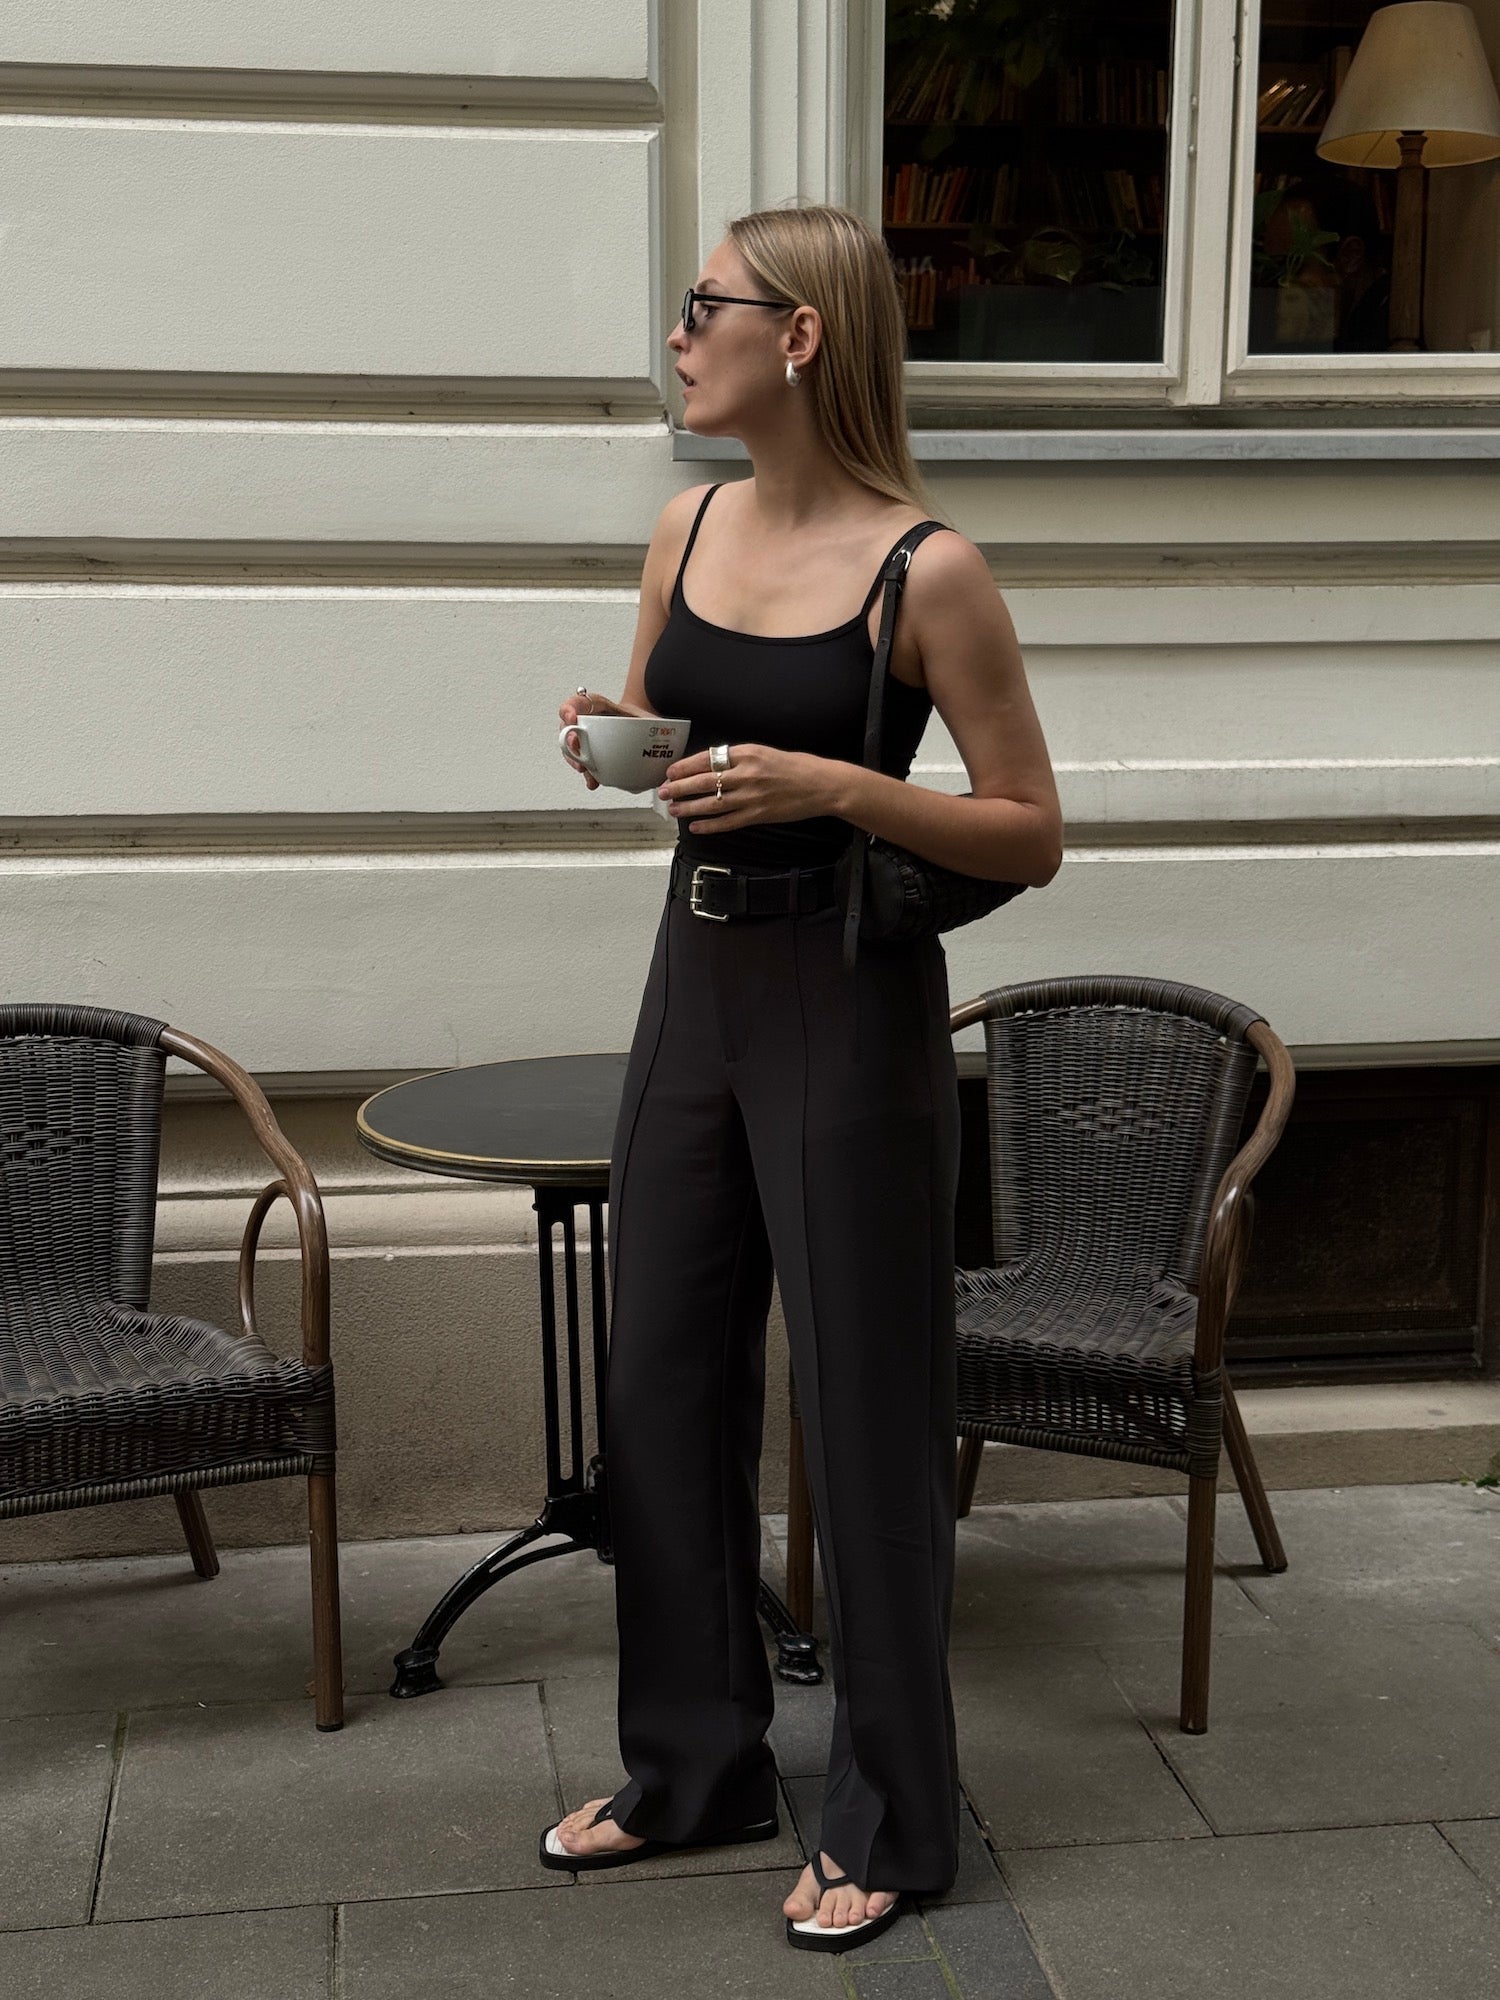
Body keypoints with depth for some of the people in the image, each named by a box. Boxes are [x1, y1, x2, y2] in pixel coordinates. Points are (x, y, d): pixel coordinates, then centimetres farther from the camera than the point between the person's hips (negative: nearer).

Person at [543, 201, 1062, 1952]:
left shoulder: (925, 572, -13)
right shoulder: (686, 529, 5)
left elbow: (1030, 837, -10)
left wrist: (836, 785, -22)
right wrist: (612, 739, -5)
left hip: (849, 1003, -7)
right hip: (696, 977, 7)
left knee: (863, 1411, 3)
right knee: (662, 1384, 13)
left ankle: (888, 1824, 22)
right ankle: (694, 1770, 33)